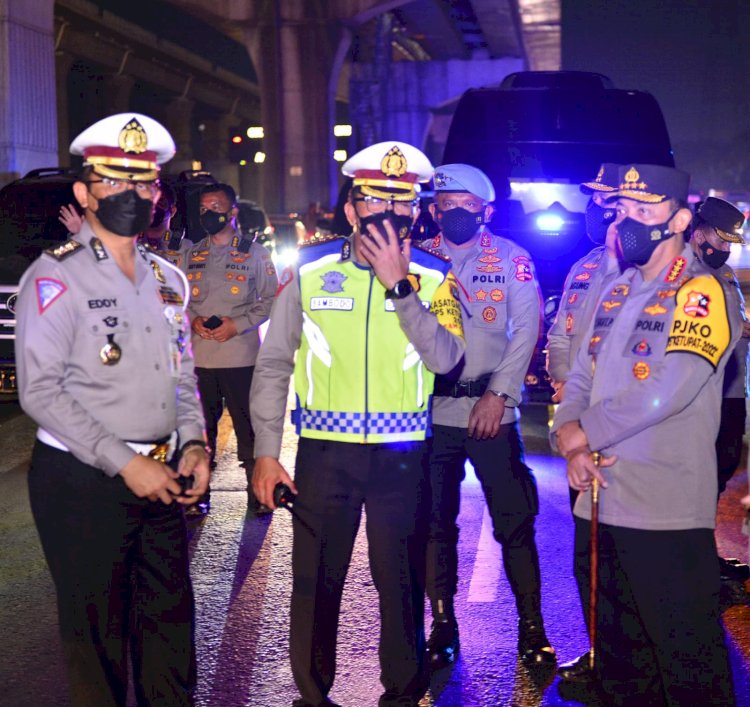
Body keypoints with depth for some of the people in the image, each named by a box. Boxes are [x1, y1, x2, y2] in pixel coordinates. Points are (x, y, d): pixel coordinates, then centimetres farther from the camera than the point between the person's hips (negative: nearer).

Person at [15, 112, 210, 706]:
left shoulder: (169, 279, 12)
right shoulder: (56, 277, -9)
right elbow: (41, 392, -15)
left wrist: (193, 443, 1)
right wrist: (124, 461, -18)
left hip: (161, 479, 6)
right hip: (83, 481, -6)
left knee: (171, 623, 12)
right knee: (98, 636, 6)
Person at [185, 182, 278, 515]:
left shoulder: (254, 252, 2)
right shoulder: (193, 254, 13)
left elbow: (270, 299, 1)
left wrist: (237, 325, -11)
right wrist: (193, 320, -5)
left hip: (241, 354, -3)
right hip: (199, 355, 3)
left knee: (249, 425, 1)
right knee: (201, 425, 9)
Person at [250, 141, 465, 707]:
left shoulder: (432, 275, 0)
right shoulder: (310, 270, -1)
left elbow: (445, 358, -16)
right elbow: (274, 364, 1)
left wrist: (399, 284, -20)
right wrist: (265, 452, -4)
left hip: (402, 454, 0)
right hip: (324, 451, 0)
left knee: (402, 580, 12)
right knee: (315, 580, 9)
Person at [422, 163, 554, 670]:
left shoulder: (511, 258, 2)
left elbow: (526, 330, -3)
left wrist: (499, 394, -10)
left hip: (492, 410, -2)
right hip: (431, 410, 2)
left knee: (515, 522, -1)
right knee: (435, 522, 8)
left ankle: (532, 627, 12)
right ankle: (443, 625, 21)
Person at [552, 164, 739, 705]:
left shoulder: (702, 292, -9)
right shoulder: (616, 293, 15)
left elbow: (664, 393, -20)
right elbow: (580, 381, 14)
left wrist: (584, 433, -8)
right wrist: (571, 444, -6)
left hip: (667, 512, -7)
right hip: (599, 501, 8)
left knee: (688, 661, 1)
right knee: (618, 656, 18)